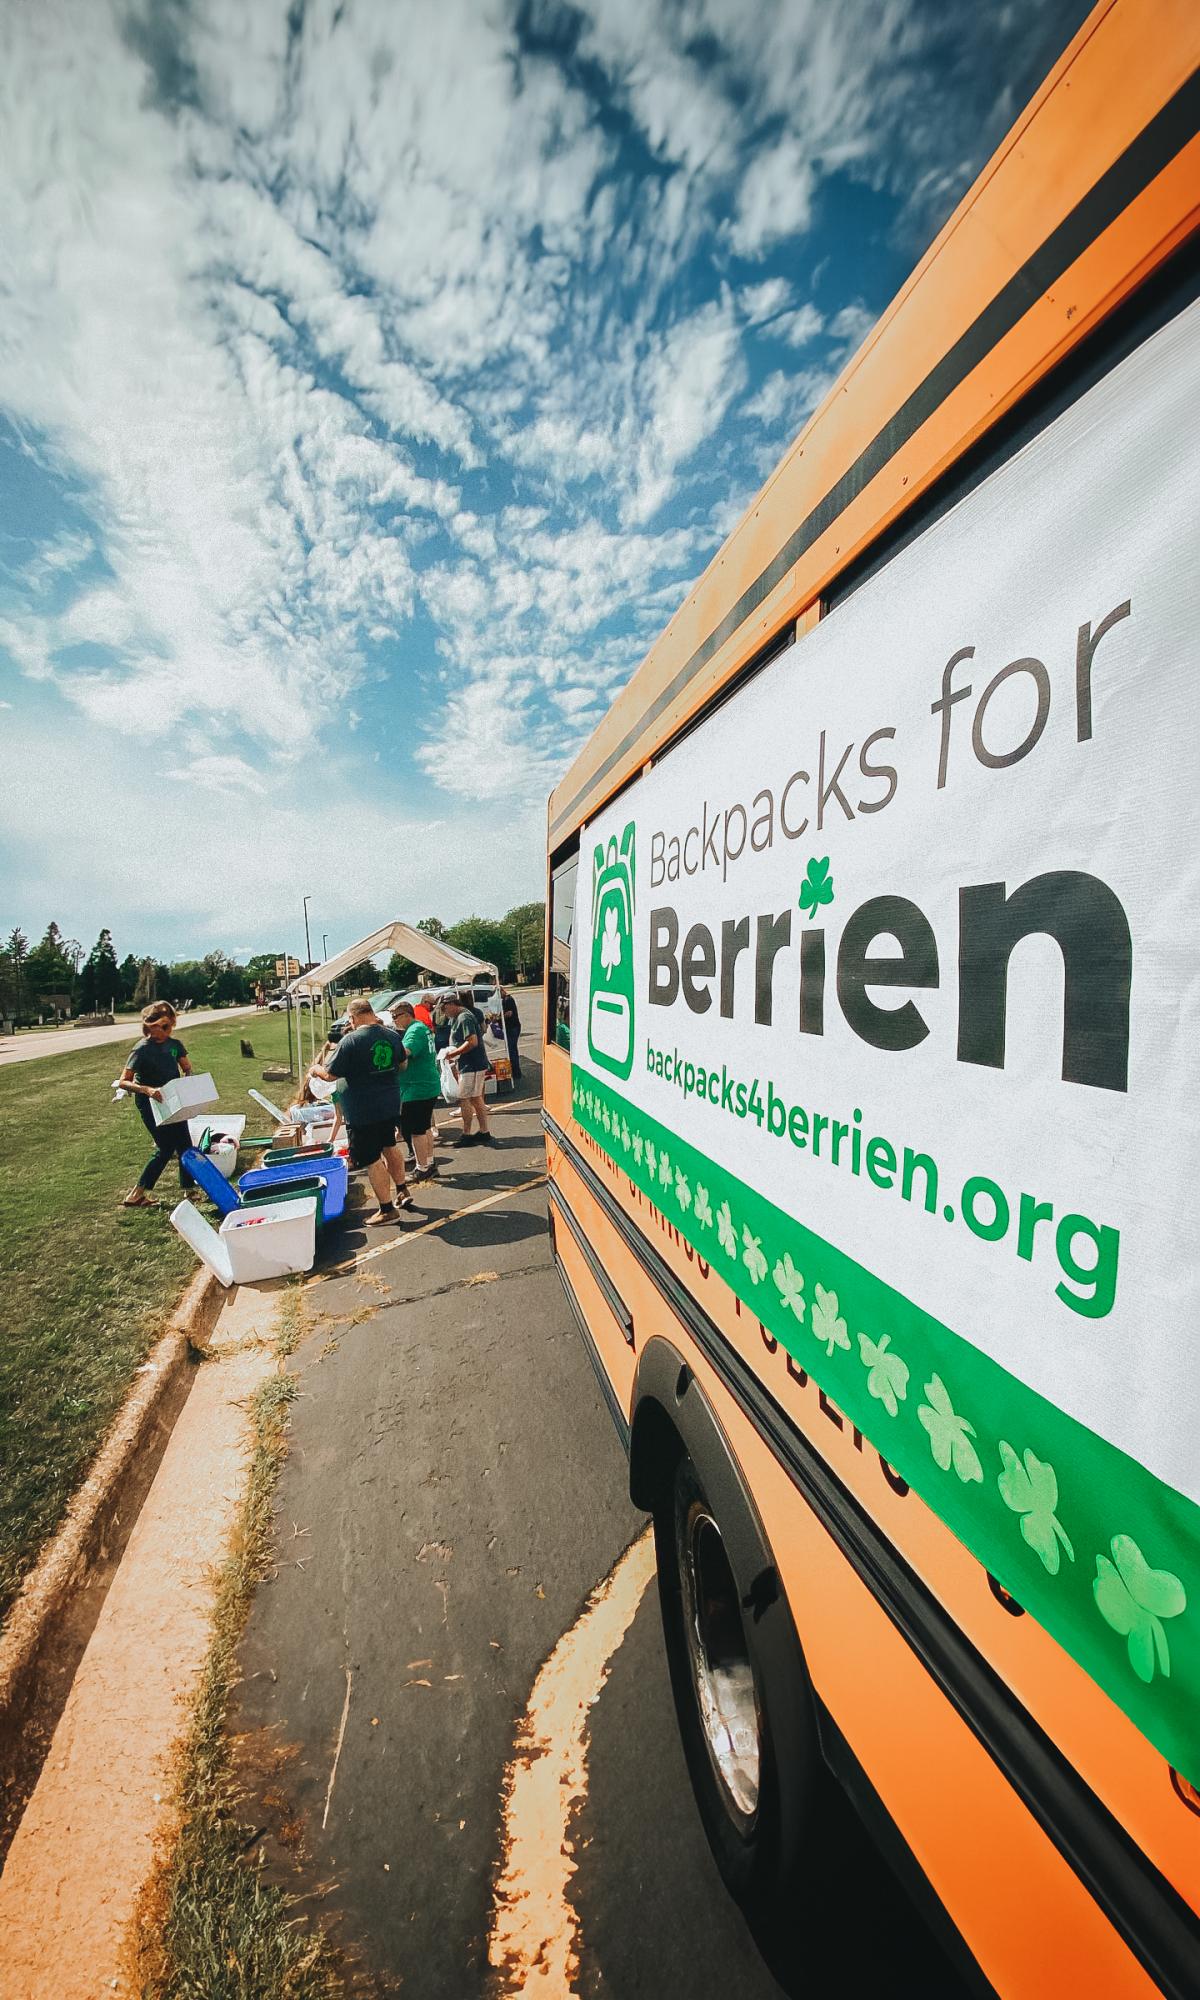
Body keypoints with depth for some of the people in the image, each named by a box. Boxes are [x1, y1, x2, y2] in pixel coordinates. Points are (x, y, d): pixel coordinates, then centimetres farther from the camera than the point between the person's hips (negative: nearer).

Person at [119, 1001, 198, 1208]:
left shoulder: (174, 1044, 1)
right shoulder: (142, 1050, -17)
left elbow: (187, 1069, 12)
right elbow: (124, 1082, -19)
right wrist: (147, 1089, -35)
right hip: (151, 1105, -6)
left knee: (184, 1146, 6)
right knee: (166, 1148, -5)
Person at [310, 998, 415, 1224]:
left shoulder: (350, 1041, -19)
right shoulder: (393, 1035, -1)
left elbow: (330, 1075, -13)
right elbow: (403, 1065, 14)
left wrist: (316, 1069, 8)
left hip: (363, 1111, -6)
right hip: (391, 1104, 6)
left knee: (372, 1159, 4)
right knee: (389, 1147, 26)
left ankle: (387, 1210, 12)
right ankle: (403, 1192, 35)